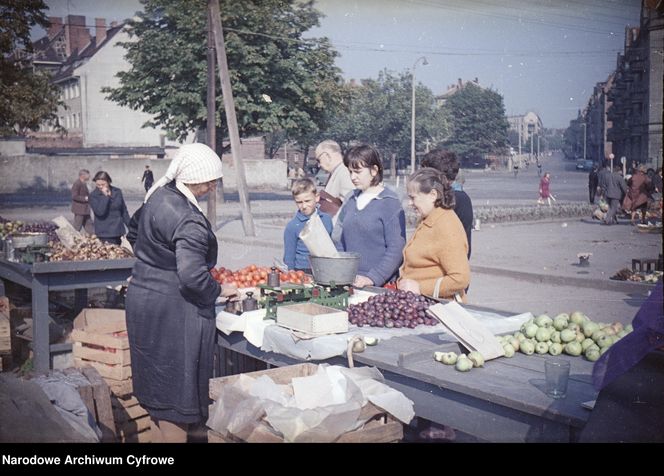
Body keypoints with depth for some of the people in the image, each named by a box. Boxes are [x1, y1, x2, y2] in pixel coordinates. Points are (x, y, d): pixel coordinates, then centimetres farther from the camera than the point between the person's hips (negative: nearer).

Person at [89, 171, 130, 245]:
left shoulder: (117, 192, 6)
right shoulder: (93, 195, -4)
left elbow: (124, 211, 13)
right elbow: (100, 212, -18)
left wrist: (130, 227, 12)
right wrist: (105, 196, -17)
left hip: (118, 231, 4)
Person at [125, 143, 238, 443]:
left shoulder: (158, 195, 5)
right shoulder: (189, 221, -24)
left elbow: (134, 230, 22)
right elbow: (192, 277, -28)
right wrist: (219, 290, -11)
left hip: (142, 294, 9)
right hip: (172, 311, -9)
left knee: (157, 386, 20)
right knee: (175, 395, 3)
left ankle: (157, 434, 34)